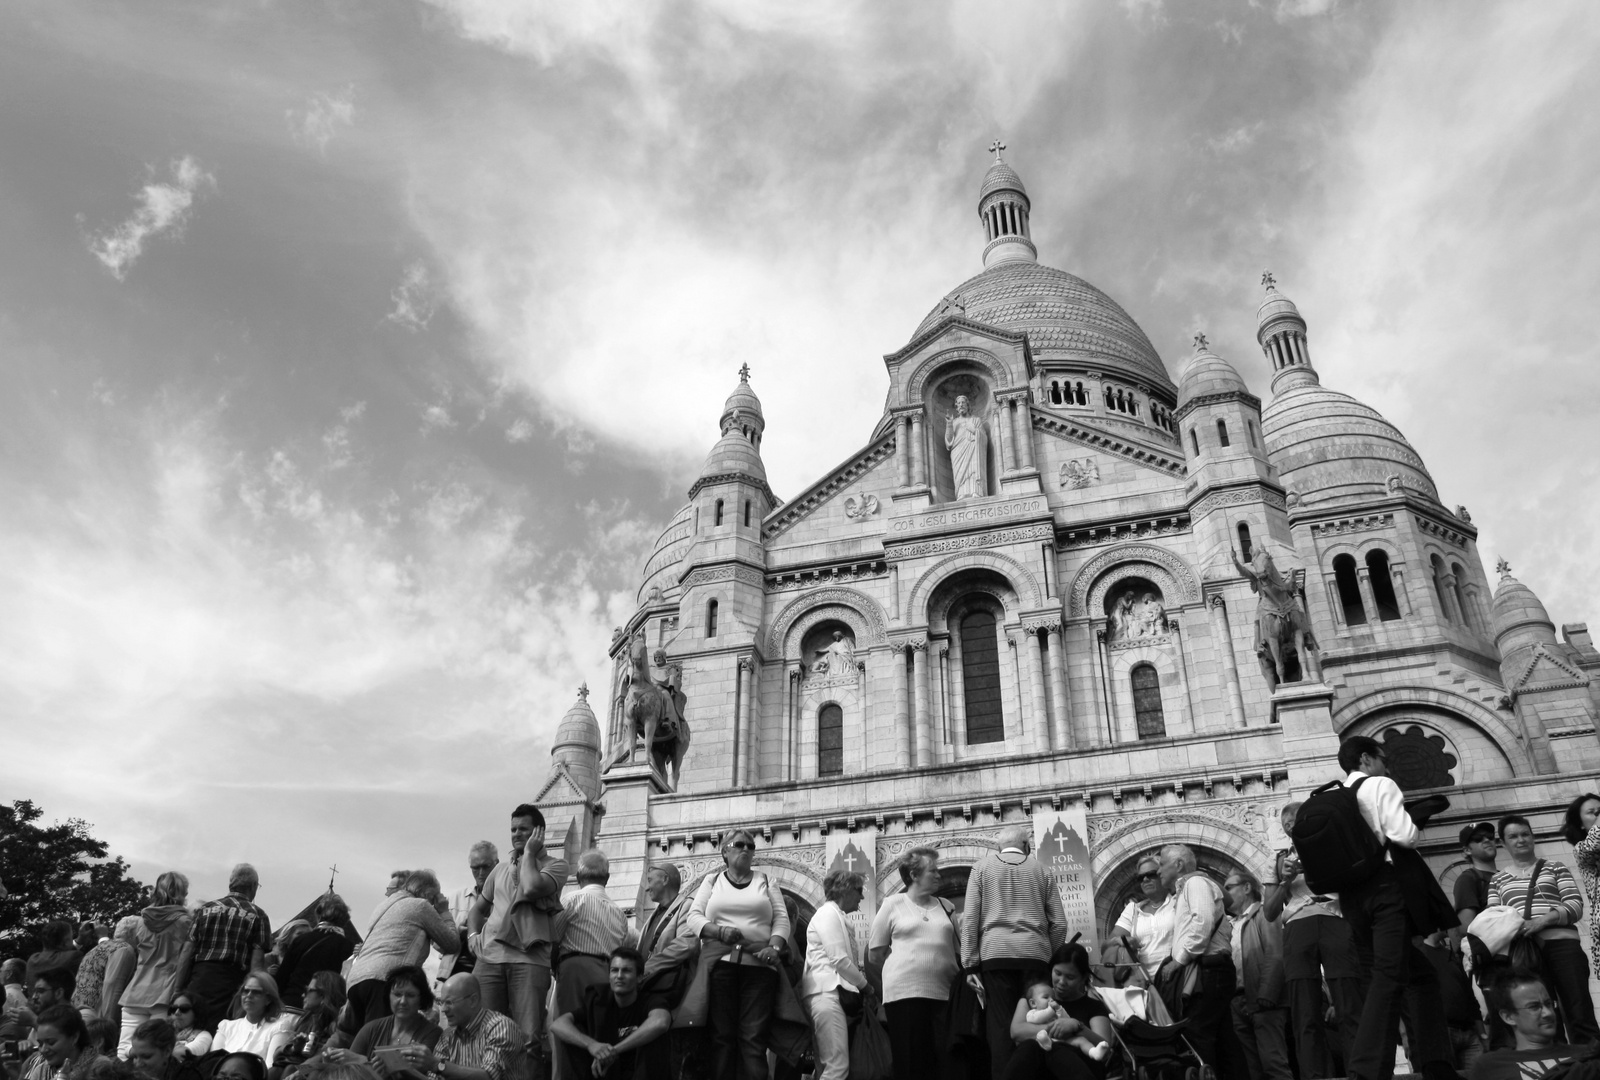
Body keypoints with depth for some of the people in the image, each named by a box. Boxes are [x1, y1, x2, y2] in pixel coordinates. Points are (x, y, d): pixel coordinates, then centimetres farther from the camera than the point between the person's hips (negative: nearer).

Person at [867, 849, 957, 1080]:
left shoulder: (946, 906, 15)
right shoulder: (892, 904, 4)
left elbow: (958, 948, 19)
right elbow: (875, 954, 6)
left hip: (943, 992, 4)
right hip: (905, 992, -3)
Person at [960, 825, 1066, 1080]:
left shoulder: (983, 866, 11)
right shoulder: (1040, 868, 13)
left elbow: (970, 918, 3)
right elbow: (1059, 923, 9)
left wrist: (970, 964, 2)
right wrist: (1055, 961, 17)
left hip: (995, 953, -1)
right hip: (1035, 954, 1)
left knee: (1001, 1024, -1)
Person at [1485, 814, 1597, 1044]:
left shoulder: (1555, 868, 16)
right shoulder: (1497, 881, 20)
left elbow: (1575, 905, 3)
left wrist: (1543, 920, -14)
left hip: (1561, 943, -1)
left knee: (1580, 1016, -8)